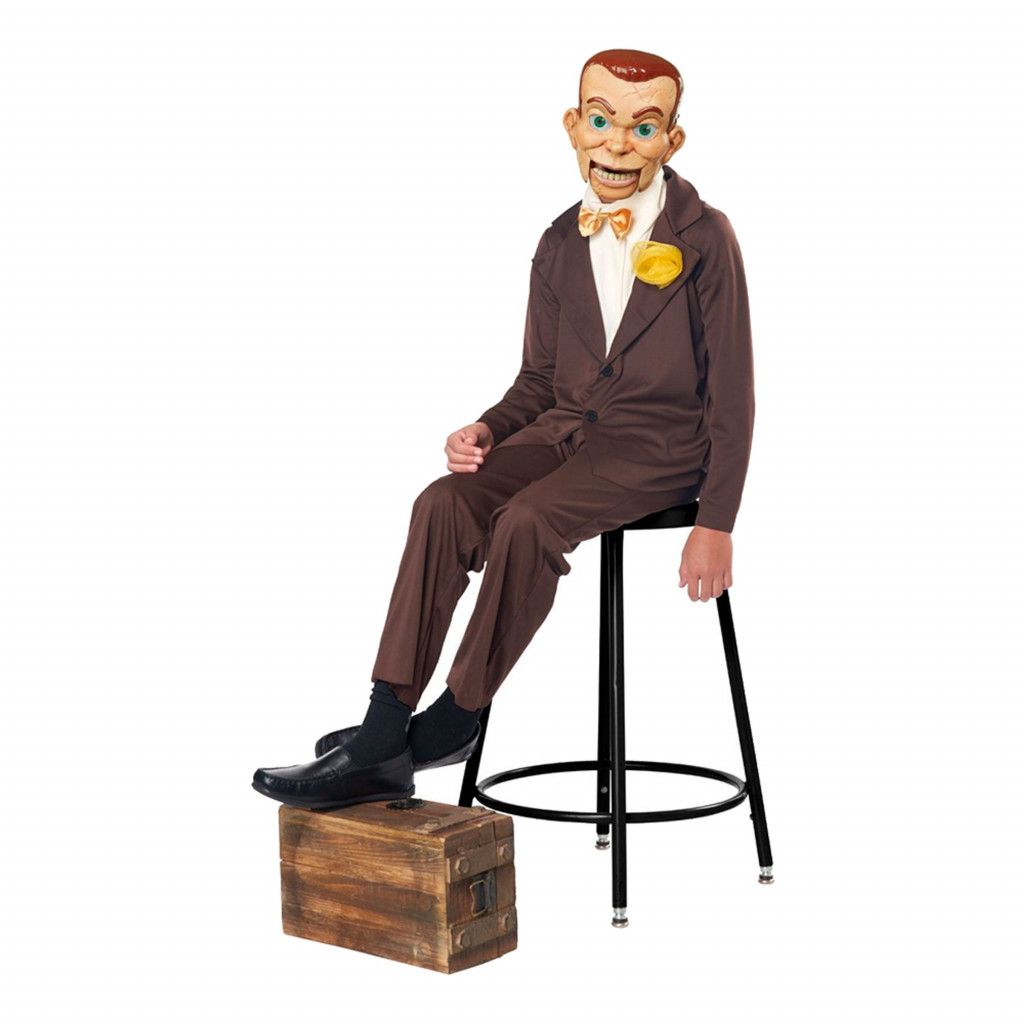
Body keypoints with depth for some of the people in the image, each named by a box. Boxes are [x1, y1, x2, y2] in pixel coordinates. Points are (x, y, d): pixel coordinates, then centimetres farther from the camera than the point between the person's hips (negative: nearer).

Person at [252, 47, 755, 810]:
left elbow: (731, 390, -5)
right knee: (444, 503, -23)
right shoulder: (561, 246, 12)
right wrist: (488, 430, -6)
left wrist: (717, 526, -10)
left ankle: (458, 718, -14)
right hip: (566, 428, 5)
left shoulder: (705, 239, -4)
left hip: (661, 444, -5)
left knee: (527, 521, -32)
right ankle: (382, 741, -26)